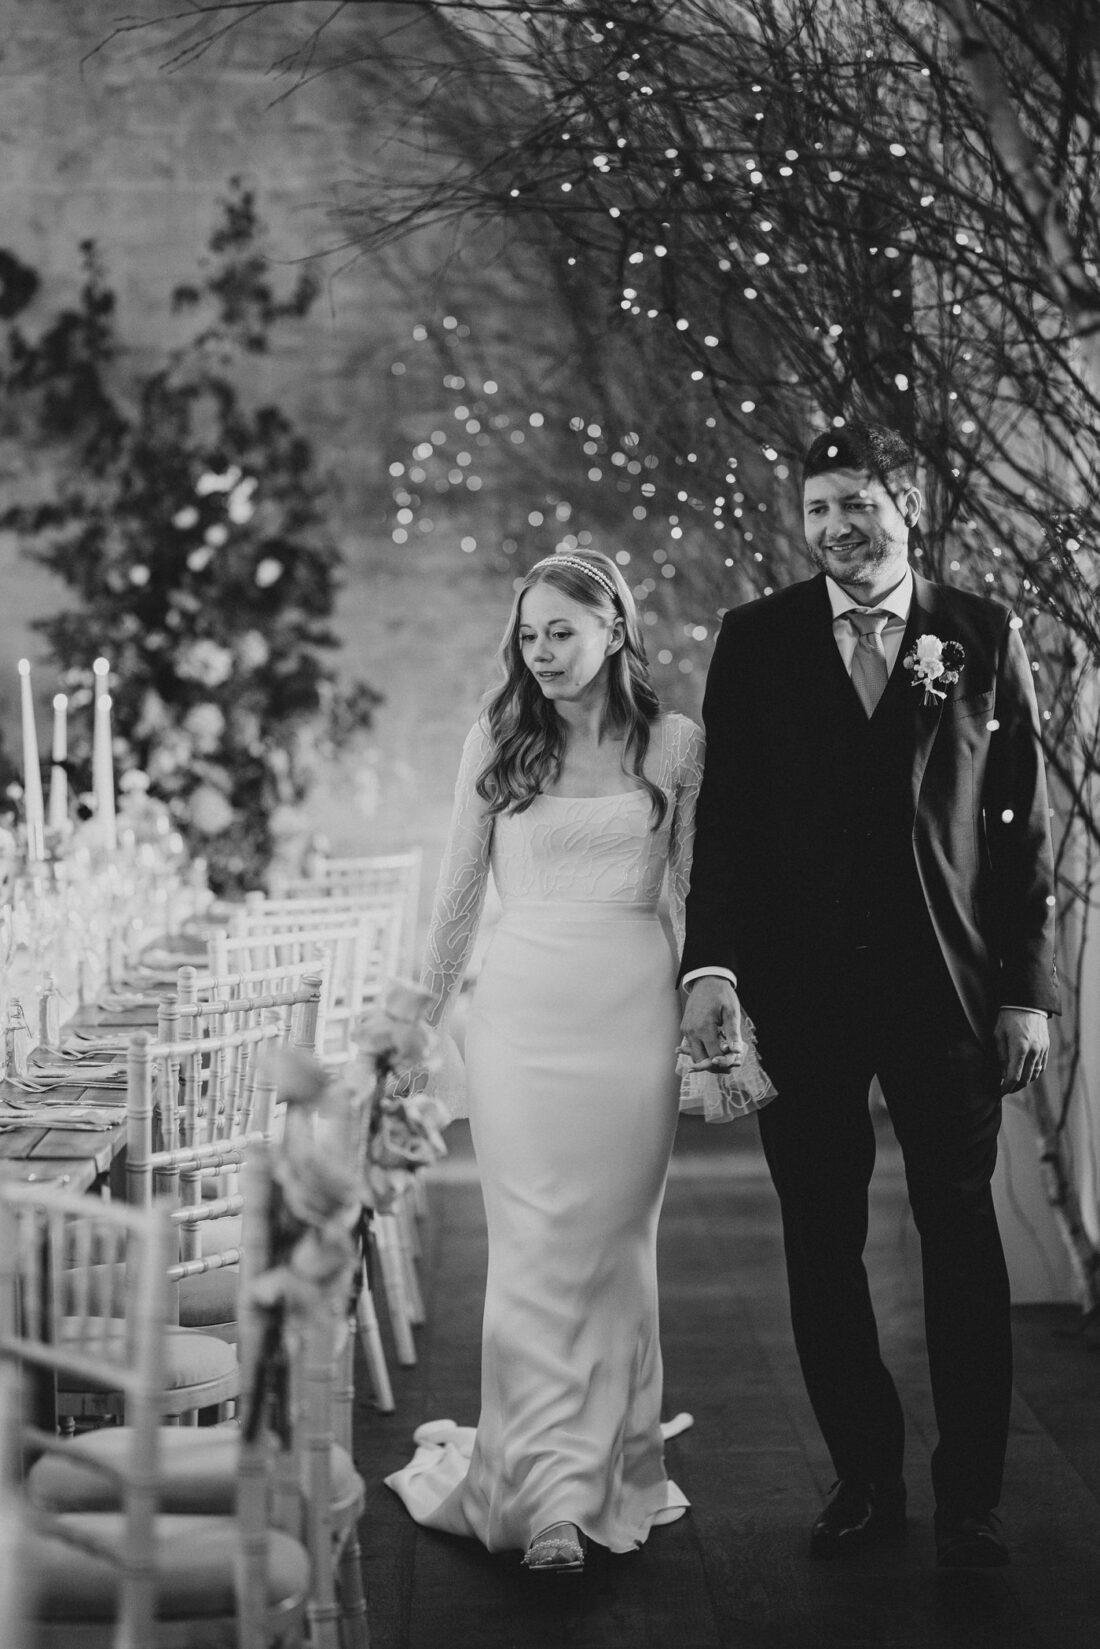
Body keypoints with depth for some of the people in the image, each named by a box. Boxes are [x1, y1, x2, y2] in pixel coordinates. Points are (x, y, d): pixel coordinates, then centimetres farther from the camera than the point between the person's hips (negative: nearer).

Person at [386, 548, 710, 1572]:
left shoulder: (676, 744, 5)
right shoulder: (496, 741, 5)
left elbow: (697, 887, 11)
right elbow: (459, 890, 11)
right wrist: (422, 1014, 15)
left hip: (633, 1013, 0)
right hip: (523, 1008, 0)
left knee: (617, 1244, 6)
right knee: (535, 1247, -4)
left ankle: (615, 1468, 20)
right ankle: (550, 1493, -3)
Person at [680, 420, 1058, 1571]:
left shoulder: (984, 637, 4)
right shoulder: (756, 640, 5)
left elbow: (1022, 824, 4)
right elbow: (725, 815, 2)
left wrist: (1028, 989, -1)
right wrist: (711, 967, -10)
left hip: (948, 986, -1)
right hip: (799, 988, 1)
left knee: (962, 1237, 3)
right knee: (821, 1247, 7)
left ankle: (969, 1499, 14)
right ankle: (864, 1481, 20)